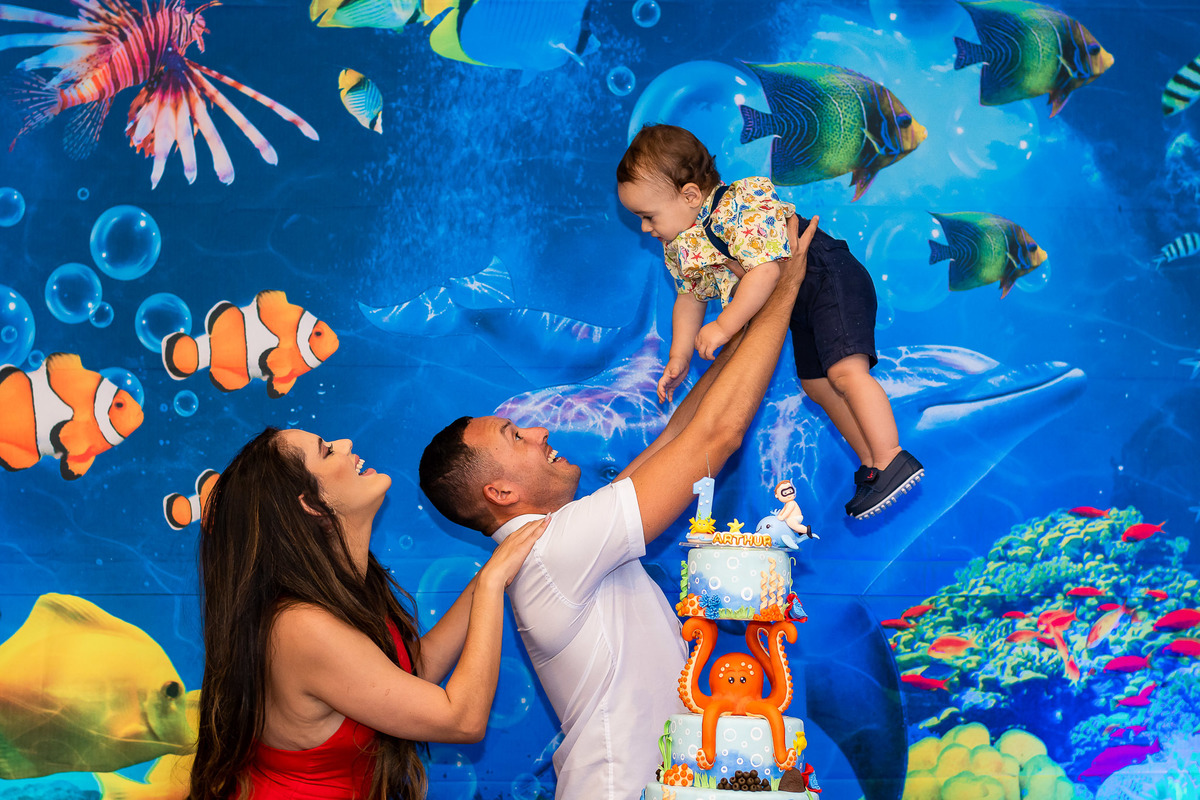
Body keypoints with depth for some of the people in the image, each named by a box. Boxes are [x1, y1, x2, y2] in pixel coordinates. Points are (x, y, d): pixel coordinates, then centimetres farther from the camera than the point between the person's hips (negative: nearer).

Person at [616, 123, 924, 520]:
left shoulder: (740, 208, -29)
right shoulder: (679, 248, 1)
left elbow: (765, 272, -36)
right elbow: (689, 299, 14)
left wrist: (723, 327, -31)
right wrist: (678, 360, 9)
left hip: (830, 279, -10)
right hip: (798, 307, 10)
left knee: (845, 371, -23)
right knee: (816, 385, 11)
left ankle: (892, 462, -22)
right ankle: (873, 465, 18)